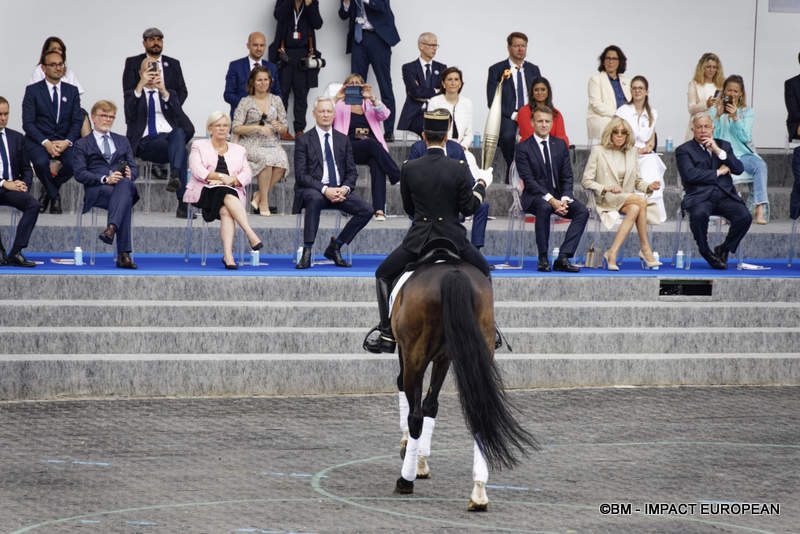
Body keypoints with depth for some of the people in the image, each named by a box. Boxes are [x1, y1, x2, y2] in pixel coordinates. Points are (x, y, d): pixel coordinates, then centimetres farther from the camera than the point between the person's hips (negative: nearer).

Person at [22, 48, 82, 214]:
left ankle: (47, 191, 0)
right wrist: (46, 143, -20)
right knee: (41, 162, -36)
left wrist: (67, 142, -15)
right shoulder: (33, 90, 2)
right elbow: (28, 123, -5)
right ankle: (54, 197, -6)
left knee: (73, 163, -31)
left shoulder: (72, 91, 11)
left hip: (65, 141, 2)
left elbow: (77, 121, 5)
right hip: (38, 140, -2)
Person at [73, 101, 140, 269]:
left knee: (125, 184, -39)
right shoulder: (82, 144, 16)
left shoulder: (122, 141, 30)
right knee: (125, 200, -37)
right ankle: (124, 254, -49)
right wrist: (105, 179, -16)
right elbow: (79, 173, 1)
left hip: (124, 185, 3)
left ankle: (111, 227, -58)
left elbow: (134, 168, 22)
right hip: (96, 191, -2)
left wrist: (130, 174, -6)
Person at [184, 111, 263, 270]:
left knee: (226, 210, -35)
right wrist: (221, 177, -14)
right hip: (204, 192, -2)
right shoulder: (199, 146, 16)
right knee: (227, 194, -37)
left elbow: (247, 175, 10)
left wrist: (231, 180, -11)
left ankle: (228, 255, -50)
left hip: (232, 192, 2)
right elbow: (197, 170, -1)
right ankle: (250, 234, -51)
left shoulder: (238, 150, 24)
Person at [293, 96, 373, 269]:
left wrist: (345, 188, -10)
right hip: (312, 190, -4)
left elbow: (352, 172, 13)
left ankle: (335, 247, -3)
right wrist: (324, 190, -20)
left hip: (339, 191, 4)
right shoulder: (303, 140, 2)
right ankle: (307, 253, -35)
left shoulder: (343, 140, 15)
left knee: (366, 210, -19)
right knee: (315, 198, -40)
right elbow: (301, 175, -6)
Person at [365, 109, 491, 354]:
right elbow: (468, 207, -4)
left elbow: (408, 208, 5)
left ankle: (388, 335, 13)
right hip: (452, 239, 1)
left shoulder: (409, 169, -5)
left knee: (384, 275, 20)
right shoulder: (459, 170, -9)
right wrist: (481, 185, 12)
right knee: (483, 273, 28)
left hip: (418, 239, 0)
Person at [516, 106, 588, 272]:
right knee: (544, 207, -38)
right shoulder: (523, 148, -3)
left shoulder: (560, 145, 11)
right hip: (534, 197, -5)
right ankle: (543, 259, -29)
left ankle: (562, 258, -28)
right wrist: (551, 200, -23)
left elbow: (567, 177, 7)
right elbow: (528, 180, -12)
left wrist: (564, 199, -13)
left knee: (582, 211, -22)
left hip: (559, 195, 5)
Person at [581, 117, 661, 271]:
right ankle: (646, 250, -32)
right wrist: (606, 188, -18)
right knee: (641, 201, -31)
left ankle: (612, 253, -39)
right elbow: (586, 181, -1)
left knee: (634, 209, -34)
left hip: (628, 199, 4)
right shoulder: (598, 151, 3)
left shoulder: (632, 152, 16)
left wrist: (649, 187, -4)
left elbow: (637, 181, 19)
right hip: (606, 200, -4)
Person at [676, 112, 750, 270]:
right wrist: (718, 173, -3)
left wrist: (718, 151, -5)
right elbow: (690, 175, -10)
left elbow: (739, 169, 5)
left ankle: (724, 249, 1)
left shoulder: (724, 146, 19)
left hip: (725, 196, 3)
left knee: (744, 217, -25)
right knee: (698, 214, -37)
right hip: (699, 196, -3)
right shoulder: (684, 150, 7)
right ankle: (706, 252, -11)